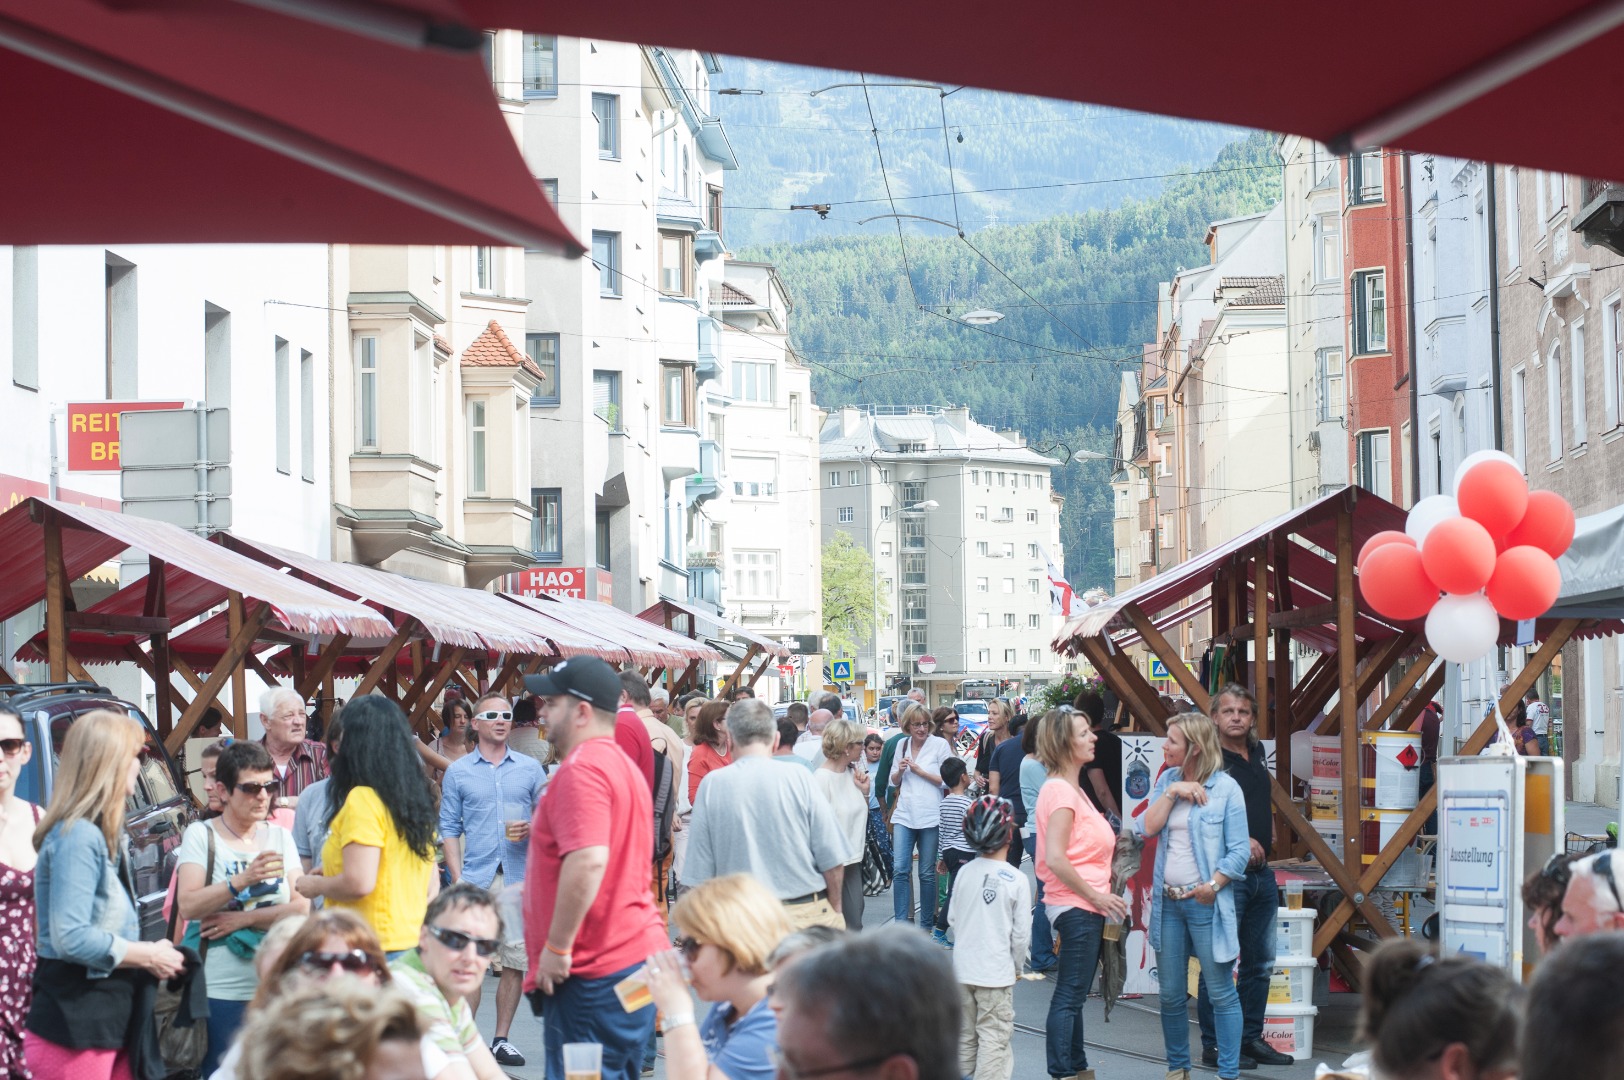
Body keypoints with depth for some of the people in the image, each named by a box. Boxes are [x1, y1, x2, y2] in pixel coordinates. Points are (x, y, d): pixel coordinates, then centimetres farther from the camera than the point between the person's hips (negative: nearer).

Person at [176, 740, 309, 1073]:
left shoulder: (280, 836, 11)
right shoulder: (201, 835, -1)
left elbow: (301, 907, 1)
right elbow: (188, 906, -14)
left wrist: (242, 919, -12)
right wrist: (244, 879, -26)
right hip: (222, 992, -3)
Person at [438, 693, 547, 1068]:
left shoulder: (529, 768, 10)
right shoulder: (458, 772, 7)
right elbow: (449, 829, 5)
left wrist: (532, 828, -10)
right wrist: (457, 879, -4)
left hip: (520, 877, 2)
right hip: (476, 878, -2)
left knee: (516, 960, 2)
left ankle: (501, 1039, 12)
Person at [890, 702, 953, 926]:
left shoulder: (940, 744, -2)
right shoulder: (902, 745, 11)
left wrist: (919, 771, -11)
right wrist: (900, 771, -3)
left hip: (930, 815, -3)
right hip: (904, 815, 3)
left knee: (927, 872, 4)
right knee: (900, 869, -7)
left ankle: (927, 922, 14)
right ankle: (901, 921, -3)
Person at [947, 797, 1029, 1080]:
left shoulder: (965, 872, -2)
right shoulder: (1016, 880, -14)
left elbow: (952, 918, 7)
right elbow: (1022, 933, -9)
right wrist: (1017, 966, 8)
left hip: (962, 969, 5)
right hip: (996, 972, -5)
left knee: (965, 1035, 16)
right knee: (994, 1036, -1)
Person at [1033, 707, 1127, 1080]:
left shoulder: (1072, 789, 15)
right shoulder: (1060, 791, -17)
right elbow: (1055, 859, -24)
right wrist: (1096, 896, -17)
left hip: (1086, 908, 10)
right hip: (1076, 906, -10)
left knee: (1074, 995, 17)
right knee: (1069, 996, -7)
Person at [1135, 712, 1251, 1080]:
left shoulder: (1226, 788, -7)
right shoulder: (1167, 779, 9)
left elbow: (1239, 850, -9)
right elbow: (1146, 828, -2)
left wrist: (1213, 885, -19)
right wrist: (1172, 792, -10)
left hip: (1206, 903, -5)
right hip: (1167, 901, 5)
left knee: (1221, 993, -1)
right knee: (1171, 994, 12)